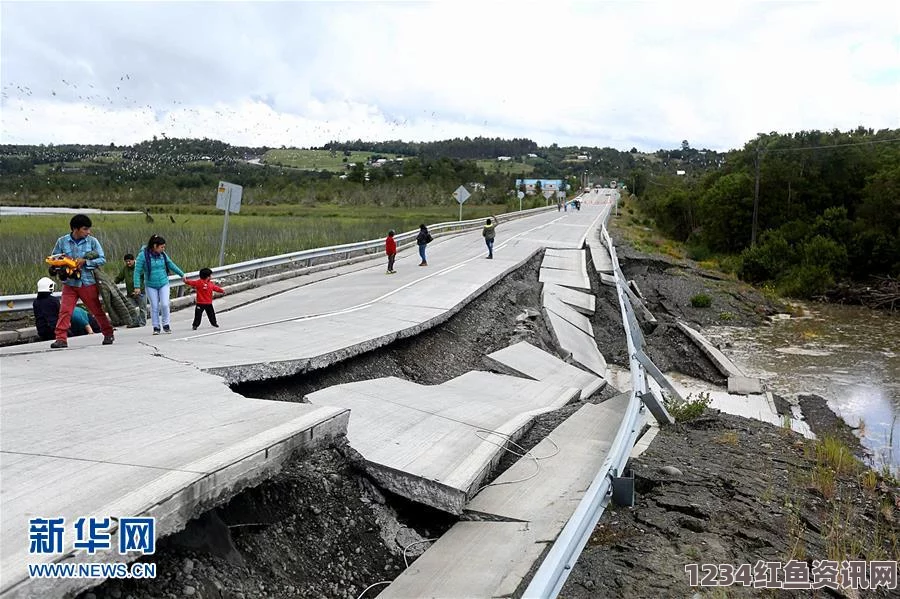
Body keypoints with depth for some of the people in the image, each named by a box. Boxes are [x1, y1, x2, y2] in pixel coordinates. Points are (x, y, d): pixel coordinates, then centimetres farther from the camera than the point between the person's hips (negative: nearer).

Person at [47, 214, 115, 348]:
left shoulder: (92, 241, -3)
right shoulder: (62, 241, 0)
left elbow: (102, 259, -4)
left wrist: (85, 261, -18)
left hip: (88, 283, -1)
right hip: (70, 283, 1)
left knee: (97, 310, 9)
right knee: (65, 311, -7)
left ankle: (108, 334, 22)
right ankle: (61, 338, -3)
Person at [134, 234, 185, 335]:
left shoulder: (162, 255, -1)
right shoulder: (143, 255, -13)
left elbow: (171, 265, 14)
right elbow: (137, 271, -11)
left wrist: (182, 274, 21)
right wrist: (137, 286, -15)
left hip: (163, 284, 2)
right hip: (150, 286, -2)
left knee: (165, 305, -6)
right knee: (154, 307, 2)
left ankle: (166, 325, 11)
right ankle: (156, 327, 15)